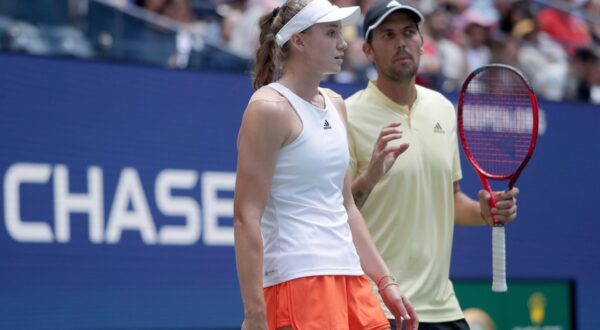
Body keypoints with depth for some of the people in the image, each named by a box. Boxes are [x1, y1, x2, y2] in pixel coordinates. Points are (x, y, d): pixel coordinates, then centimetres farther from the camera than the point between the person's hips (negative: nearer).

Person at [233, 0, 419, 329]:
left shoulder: (334, 104, 16)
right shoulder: (270, 108, -9)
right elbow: (247, 215, -14)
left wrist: (385, 282, 19)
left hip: (349, 274, 8)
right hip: (299, 275, -8)